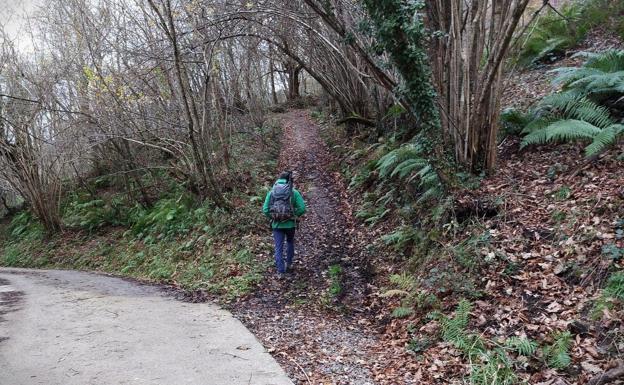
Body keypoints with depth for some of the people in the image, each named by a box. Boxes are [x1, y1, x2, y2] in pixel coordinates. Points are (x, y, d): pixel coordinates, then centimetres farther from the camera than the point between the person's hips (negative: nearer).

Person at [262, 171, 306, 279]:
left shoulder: (271, 192, -2)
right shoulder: (294, 192, -7)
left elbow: (265, 209, -7)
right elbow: (302, 208, -13)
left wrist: (272, 218, 9)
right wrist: (294, 216, 5)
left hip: (277, 225, 0)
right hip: (290, 224, 0)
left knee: (278, 248, 8)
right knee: (290, 242, 27)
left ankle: (280, 272, 6)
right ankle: (288, 264, 38)